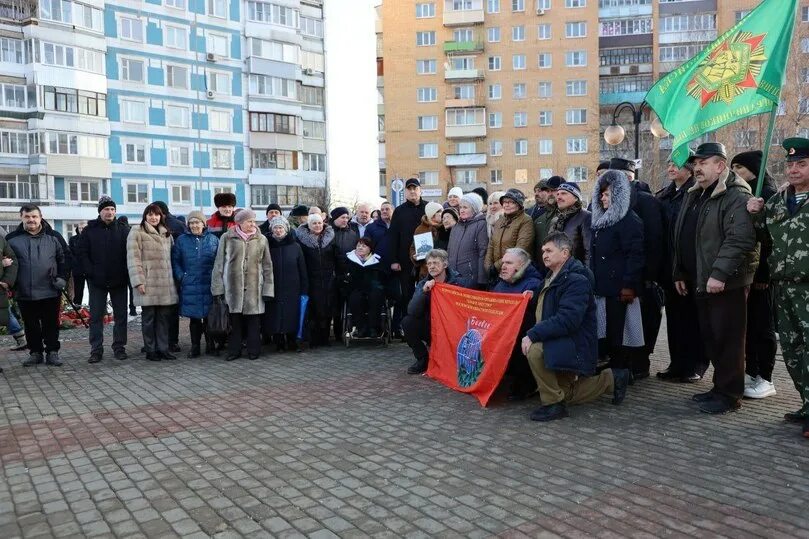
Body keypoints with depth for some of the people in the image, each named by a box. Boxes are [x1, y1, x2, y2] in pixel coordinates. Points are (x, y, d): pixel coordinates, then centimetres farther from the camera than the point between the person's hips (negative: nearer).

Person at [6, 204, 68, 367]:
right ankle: (35, 353, 22)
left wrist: (62, 278, -4)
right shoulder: (12, 239, 3)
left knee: (51, 324, 6)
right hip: (24, 294, 1)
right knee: (31, 326, 11)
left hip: (50, 292, -1)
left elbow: (64, 258, 7)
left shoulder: (54, 237, 2)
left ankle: (52, 352, 16)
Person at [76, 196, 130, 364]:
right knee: (96, 316, 3)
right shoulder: (90, 230, 4)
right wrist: (90, 272, -8)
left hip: (119, 281, 0)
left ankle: (119, 347, 14)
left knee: (121, 315, 5)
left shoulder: (123, 230, 4)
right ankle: (96, 350, 9)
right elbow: (81, 253, 2)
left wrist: (125, 274, -7)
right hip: (97, 282, 0)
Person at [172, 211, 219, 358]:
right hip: (190, 286, 0)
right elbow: (175, 261, 6)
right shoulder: (181, 240, 7)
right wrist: (181, 277, -6)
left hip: (209, 285, 0)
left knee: (209, 317, 5)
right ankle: (195, 347, 15)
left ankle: (210, 345, 18)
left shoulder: (213, 239, 7)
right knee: (194, 317, 5)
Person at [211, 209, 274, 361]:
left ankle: (253, 350, 16)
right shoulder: (227, 238, 3)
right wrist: (218, 287, 1)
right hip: (233, 286, 0)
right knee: (235, 319, 4)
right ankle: (234, 350, 17)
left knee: (254, 319, 3)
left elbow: (267, 266, 7)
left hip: (254, 287, 1)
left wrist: (268, 288, 1)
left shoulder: (261, 240, 6)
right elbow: (219, 264, 5)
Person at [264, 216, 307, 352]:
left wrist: (304, 290, -3)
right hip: (273, 289, 0)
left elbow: (302, 270, 2)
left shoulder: (295, 246, 1)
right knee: (275, 316, 2)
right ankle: (279, 342, 16)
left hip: (292, 289, 0)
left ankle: (292, 341, 19)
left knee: (292, 315, 3)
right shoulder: (267, 246, 2)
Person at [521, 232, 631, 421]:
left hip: (577, 347, -10)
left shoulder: (576, 280, -21)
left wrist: (532, 335, -34)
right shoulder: (553, 277, 10)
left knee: (535, 350, -34)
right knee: (566, 396, 19)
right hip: (562, 347, 10)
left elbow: (567, 320, -32)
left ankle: (553, 403, -17)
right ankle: (612, 379, 33)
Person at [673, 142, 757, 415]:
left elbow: (740, 239, -22)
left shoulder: (736, 196, -11)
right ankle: (720, 387, 25)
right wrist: (680, 273, 16)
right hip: (701, 281, 8)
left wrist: (719, 274, -26)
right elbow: (682, 238, 20)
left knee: (727, 339, -1)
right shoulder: (694, 196, 17)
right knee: (710, 337, 14)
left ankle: (729, 394, 9)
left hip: (726, 282, -8)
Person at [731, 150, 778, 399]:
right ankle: (751, 372, 22)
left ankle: (765, 379, 9)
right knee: (748, 323, 12)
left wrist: (762, 272, -20)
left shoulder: (767, 194, -9)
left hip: (761, 271, -7)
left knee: (763, 325, 0)